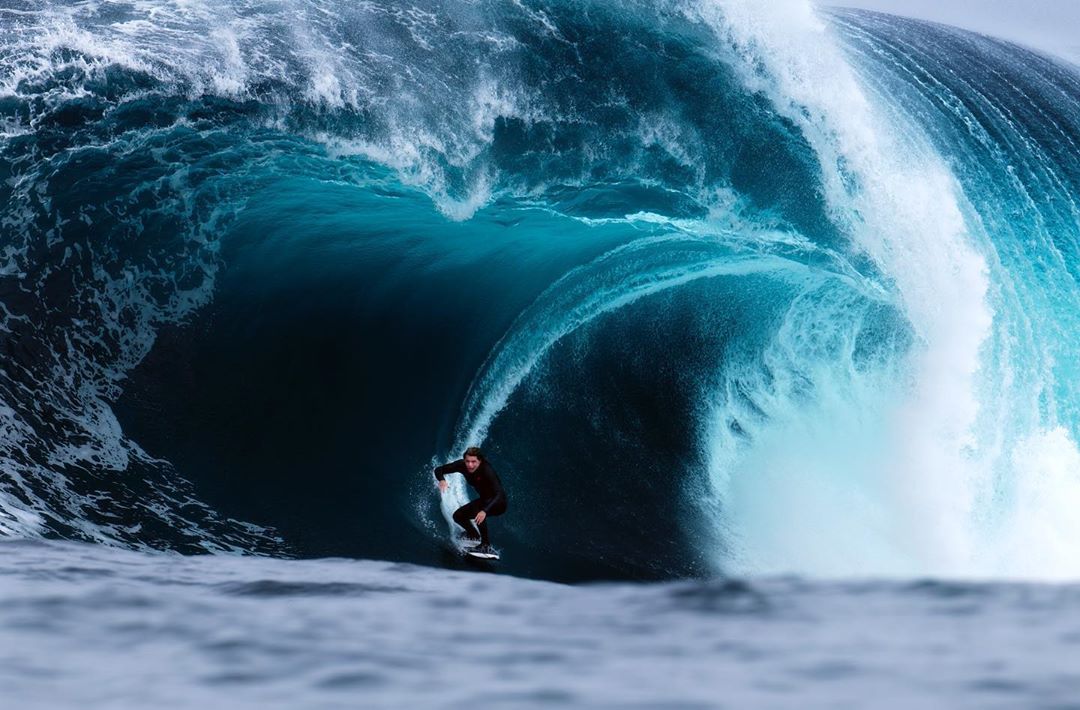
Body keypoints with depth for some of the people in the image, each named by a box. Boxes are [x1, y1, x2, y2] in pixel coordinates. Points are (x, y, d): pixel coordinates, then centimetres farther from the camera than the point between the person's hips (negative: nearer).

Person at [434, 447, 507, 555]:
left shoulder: (487, 470, -33)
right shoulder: (462, 465, -17)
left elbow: (499, 494, -42)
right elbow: (439, 469, -9)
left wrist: (484, 511, -56)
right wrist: (441, 480, -33)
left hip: (498, 503, -7)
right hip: (484, 500, 7)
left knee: (477, 511, -33)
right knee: (458, 516, 2)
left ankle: (486, 546, -24)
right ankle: (475, 537, 28)